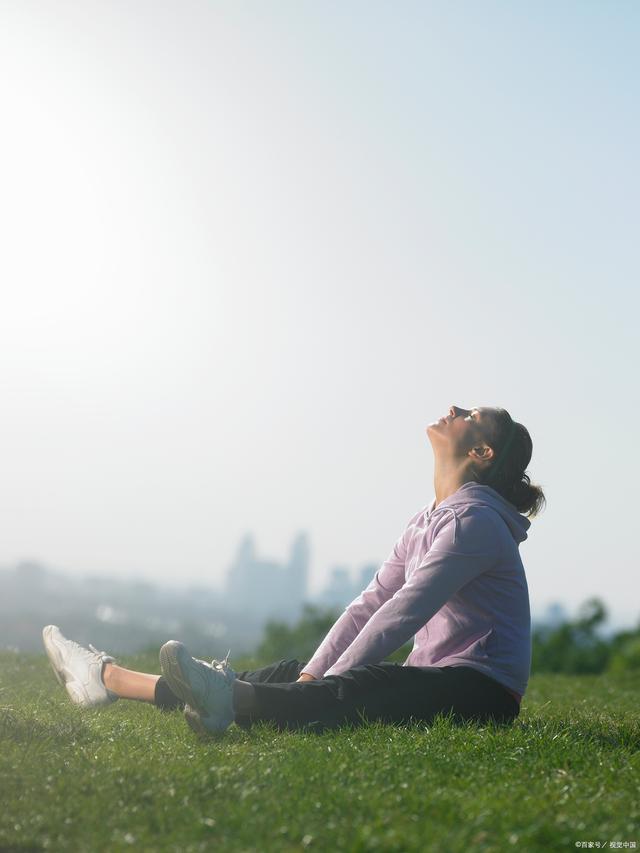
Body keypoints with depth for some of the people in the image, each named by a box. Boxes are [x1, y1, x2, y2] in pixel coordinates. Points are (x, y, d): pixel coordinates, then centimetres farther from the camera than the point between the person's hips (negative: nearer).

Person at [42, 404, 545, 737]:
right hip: (436, 680, 8)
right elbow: (370, 605, 11)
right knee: (290, 675, -1)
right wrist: (312, 676, 0)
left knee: (352, 691, -33)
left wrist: (324, 687, -19)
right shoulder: (427, 521, 16)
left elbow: (401, 614, -20)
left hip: (478, 690, -8)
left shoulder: (474, 518, -14)